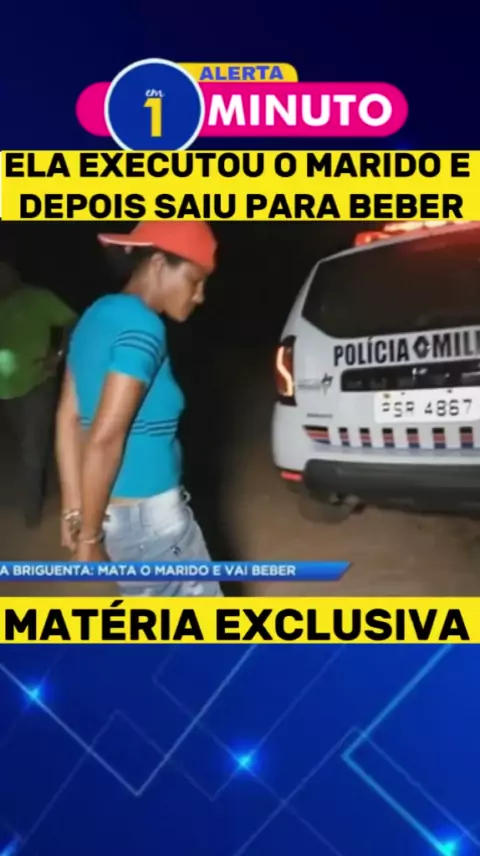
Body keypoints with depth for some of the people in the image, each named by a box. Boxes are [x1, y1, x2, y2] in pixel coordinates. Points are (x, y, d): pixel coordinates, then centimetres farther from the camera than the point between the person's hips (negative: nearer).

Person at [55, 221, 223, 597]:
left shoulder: (98, 315, 8)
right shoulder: (142, 327, -21)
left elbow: (69, 418, 7)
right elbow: (104, 439, -25)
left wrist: (74, 509, 8)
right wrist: (90, 535, -17)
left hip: (115, 509, 9)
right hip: (148, 513, -9)